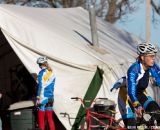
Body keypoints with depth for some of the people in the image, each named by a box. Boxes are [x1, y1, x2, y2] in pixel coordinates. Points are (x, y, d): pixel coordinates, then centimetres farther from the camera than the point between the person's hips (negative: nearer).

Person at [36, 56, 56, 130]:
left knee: (41, 119, -3)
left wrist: (38, 98, -10)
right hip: (50, 98, 6)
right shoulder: (52, 73, 10)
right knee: (50, 118, 8)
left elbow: (41, 86, -12)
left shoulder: (42, 73, -9)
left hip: (43, 98, -6)